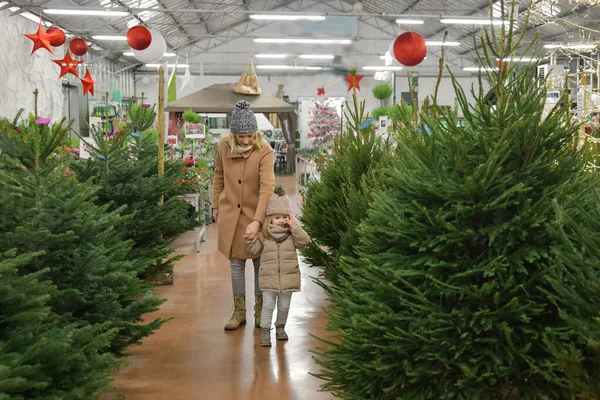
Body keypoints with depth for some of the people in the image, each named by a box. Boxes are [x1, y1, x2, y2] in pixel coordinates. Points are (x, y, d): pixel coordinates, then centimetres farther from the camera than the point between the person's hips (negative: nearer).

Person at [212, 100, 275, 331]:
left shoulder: (265, 151, -18)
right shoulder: (224, 146, -5)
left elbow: (267, 188, -27)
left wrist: (257, 221, -35)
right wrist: (216, 207, 12)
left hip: (255, 215, -3)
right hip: (230, 215, 3)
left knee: (260, 263, 9)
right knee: (236, 263, 10)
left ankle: (259, 310, 26)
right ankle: (239, 311, 23)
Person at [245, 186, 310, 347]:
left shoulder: (292, 233, 1)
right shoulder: (263, 235, -1)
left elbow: (304, 241, -15)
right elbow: (253, 250, -1)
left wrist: (294, 227, -21)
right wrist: (249, 240, -21)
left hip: (288, 276, 1)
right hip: (269, 277, -1)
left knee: (284, 306, 13)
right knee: (268, 305, -2)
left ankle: (280, 327, 33)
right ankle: (265, 331, 5)